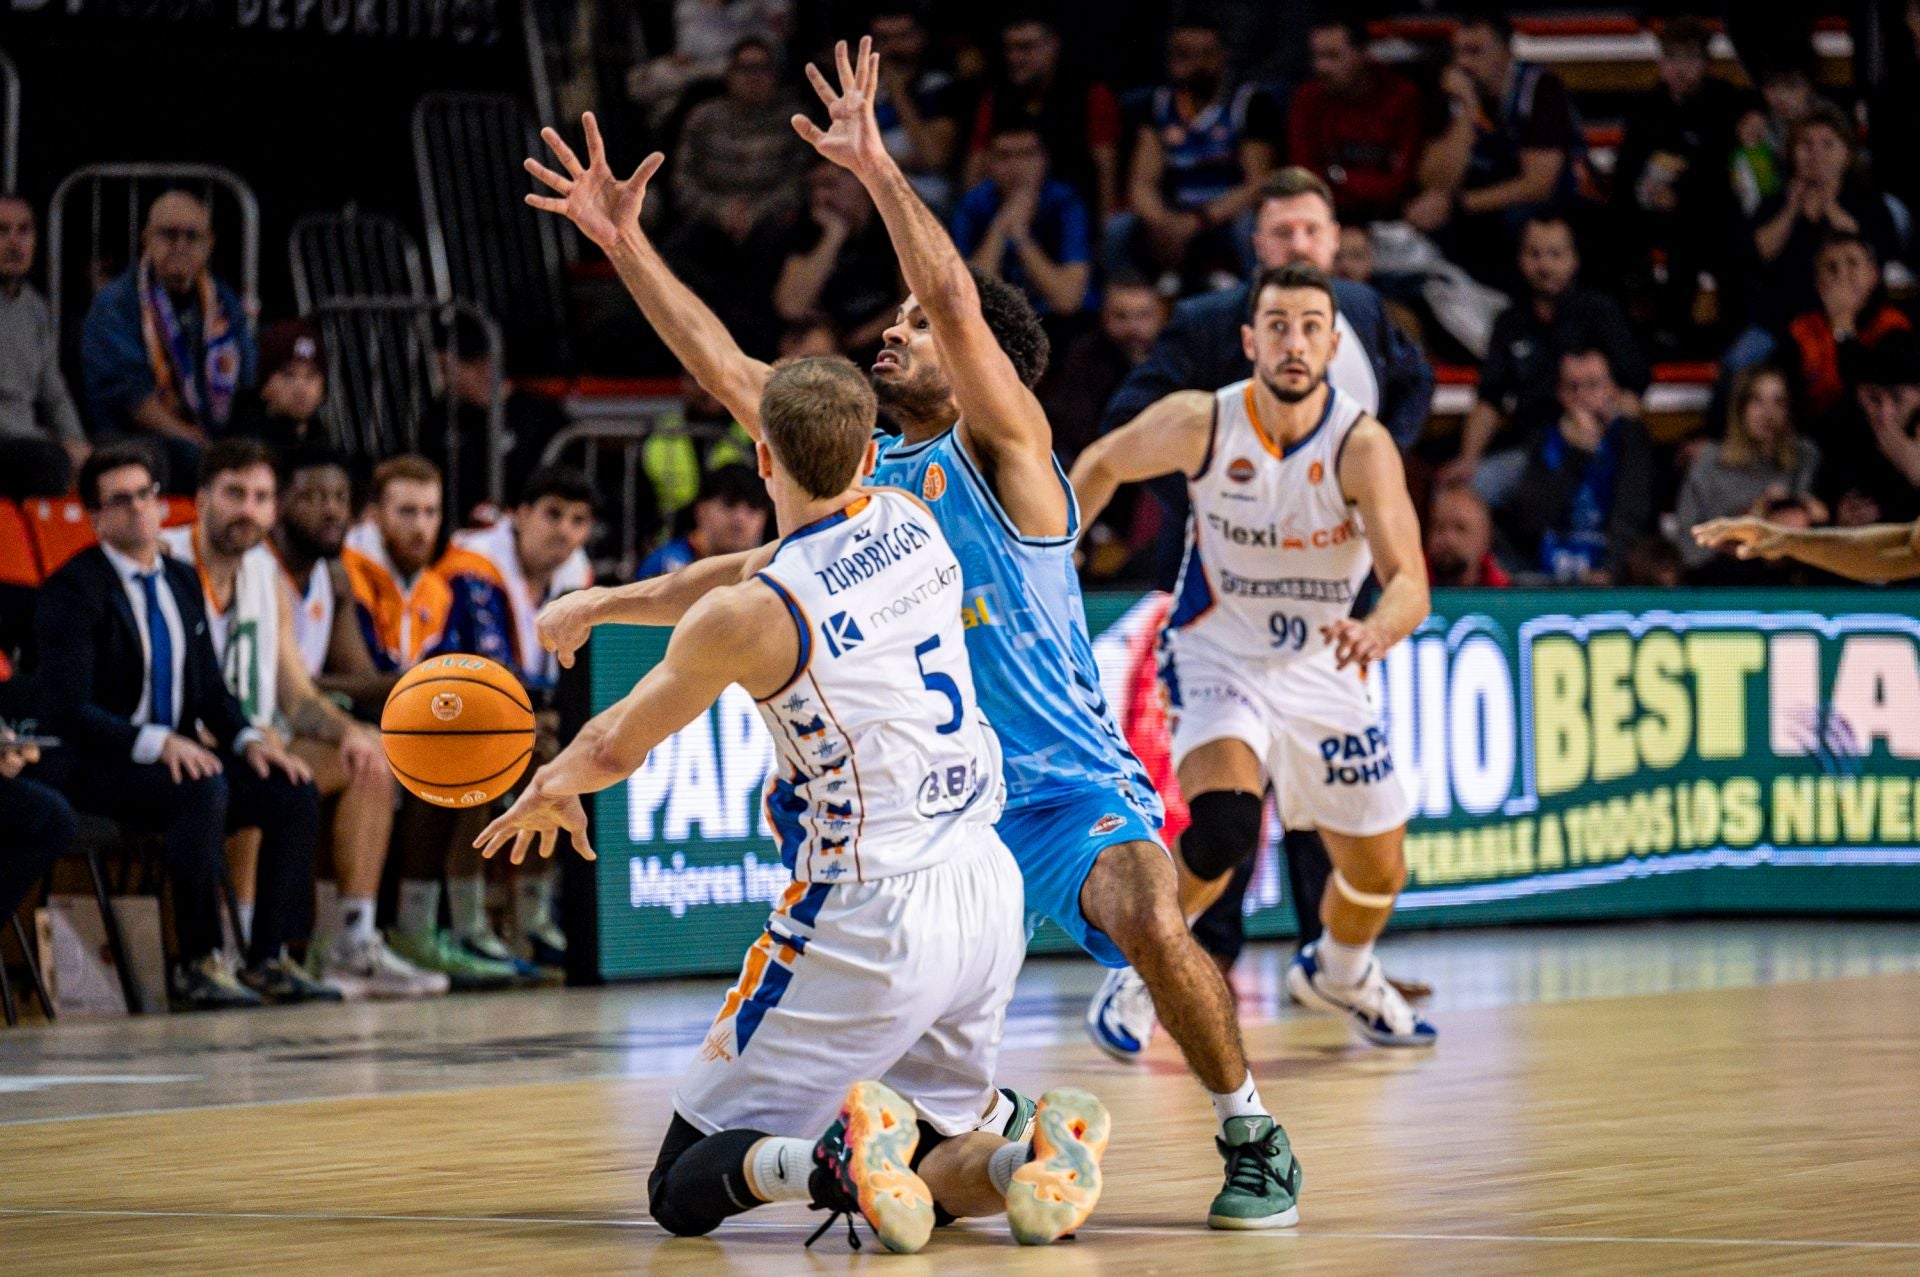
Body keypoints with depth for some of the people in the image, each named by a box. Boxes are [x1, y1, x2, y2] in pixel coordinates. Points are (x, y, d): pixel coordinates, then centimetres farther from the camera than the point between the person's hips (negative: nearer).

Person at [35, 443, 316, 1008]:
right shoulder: (73, 589, -9)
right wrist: (156, 742, -30)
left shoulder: (182, 581, 14)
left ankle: (268, 960, -13)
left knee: (295, 791, -14)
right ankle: (199, 965, -30)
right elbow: (68, 711, -17)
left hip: (179, 755, 7)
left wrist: (248, 740, -4)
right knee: (205, 790, -36)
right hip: (98, 768, -7)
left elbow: (211, 689, 17)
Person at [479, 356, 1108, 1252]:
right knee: (930, 1159, 23)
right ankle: (1020, 1156, -12)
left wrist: (549, 790, 24)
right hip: (986, 889, 6)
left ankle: (834, 1159, -28)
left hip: (870, 921, -6)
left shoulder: (748, 619, -15)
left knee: (685, 1191, 5)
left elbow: (616, 747, 2)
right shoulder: (908, 522, 4)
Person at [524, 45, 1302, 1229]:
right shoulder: (862, 477, 11)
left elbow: (960, 302, -23)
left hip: (1072, 786, -7)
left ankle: (1254, 1139, -10)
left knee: (1154, 927, -29)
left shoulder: (1005, 448, -7)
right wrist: (624, 242, 7)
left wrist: (878, 168, -26)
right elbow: (729, 370, 10)